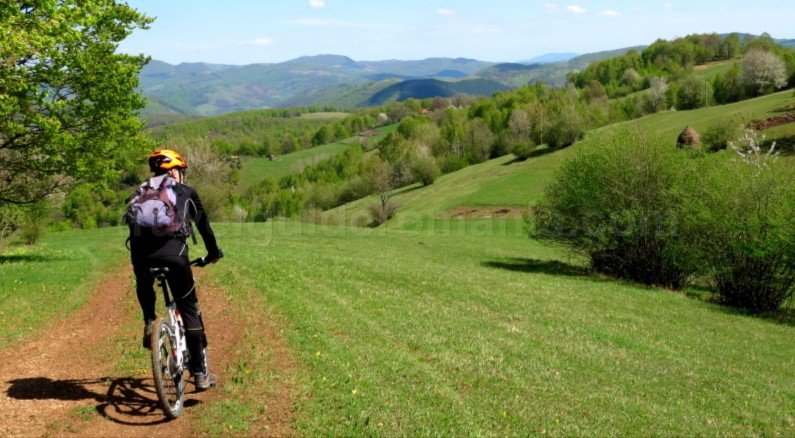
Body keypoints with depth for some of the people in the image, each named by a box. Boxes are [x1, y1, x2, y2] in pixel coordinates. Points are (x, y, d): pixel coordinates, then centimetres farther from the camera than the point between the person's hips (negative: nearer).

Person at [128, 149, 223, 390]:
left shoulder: (141, 192, 28)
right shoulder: (185, 192, 21)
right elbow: (203, 224, 29)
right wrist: (214, 253, 43)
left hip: (143, 254, 3)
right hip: (173, 253, -2)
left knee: (144, 286, 39)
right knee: (190, 311, 8)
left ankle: (149, 321, 17)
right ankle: (200, 373, 8)